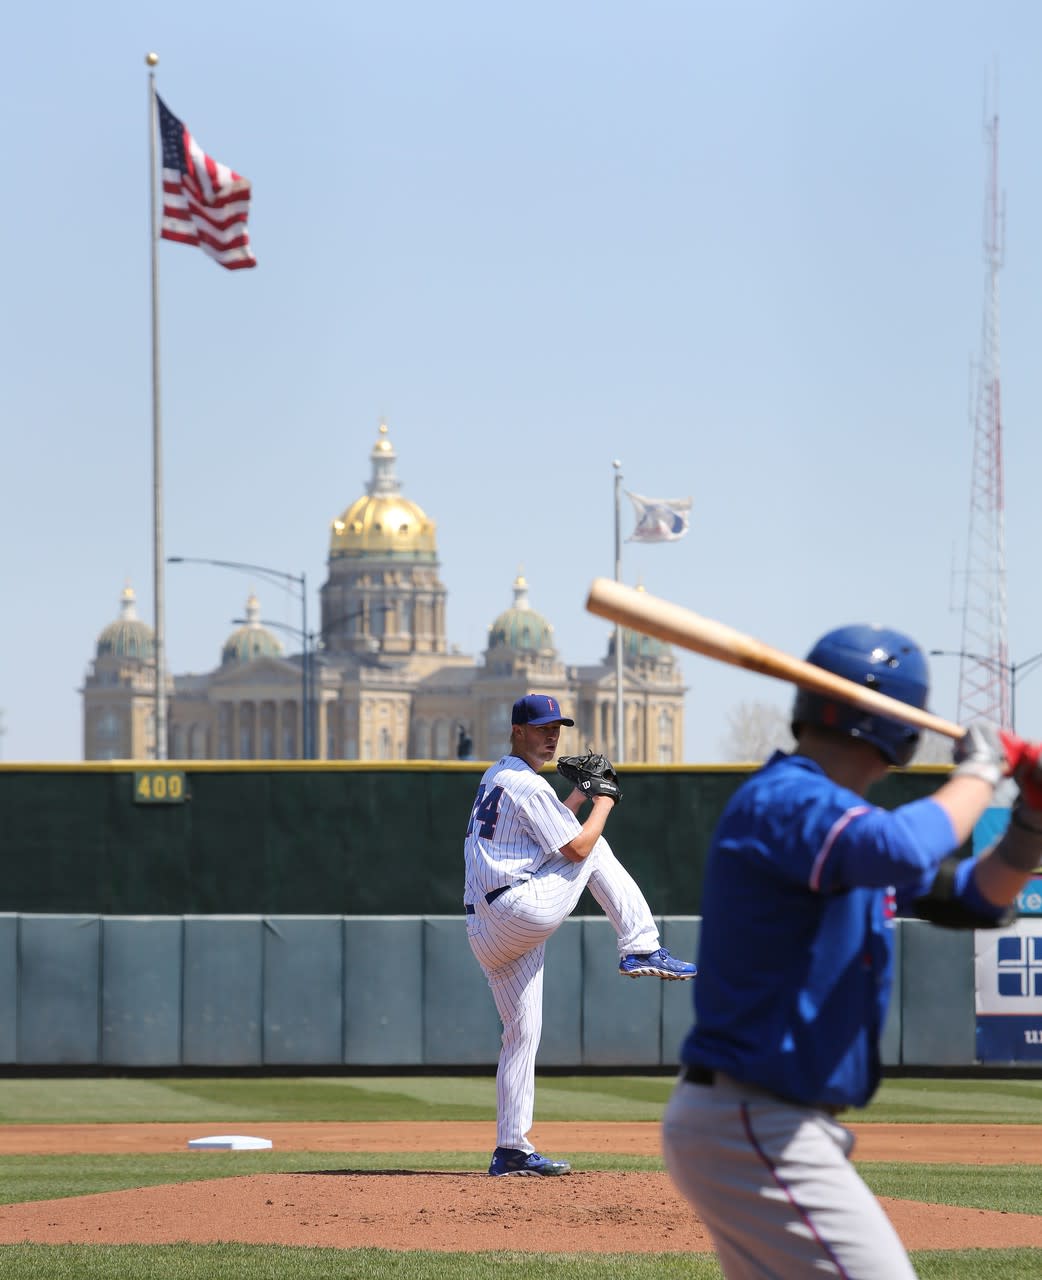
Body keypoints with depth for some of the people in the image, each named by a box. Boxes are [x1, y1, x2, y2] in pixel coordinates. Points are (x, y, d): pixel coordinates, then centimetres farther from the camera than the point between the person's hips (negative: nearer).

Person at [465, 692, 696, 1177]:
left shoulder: (493, 778, 22)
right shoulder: (528, 785, -8)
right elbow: (577, 846, -8)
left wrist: (581, 792, 25)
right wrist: (603, 801, 7)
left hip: (484, 932, 9)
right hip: (523, 908, -9)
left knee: (522, 1033, 10)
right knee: (597, 849, 8)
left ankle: (511, 1149, 7)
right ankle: (641, 949, 2)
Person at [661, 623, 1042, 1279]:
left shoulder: (841, 818, 16)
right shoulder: (783, 800, -16)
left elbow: (974, 897, 23)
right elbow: (903, 850, -36)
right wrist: (978, 775, -17)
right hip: (756, 1131, -11)